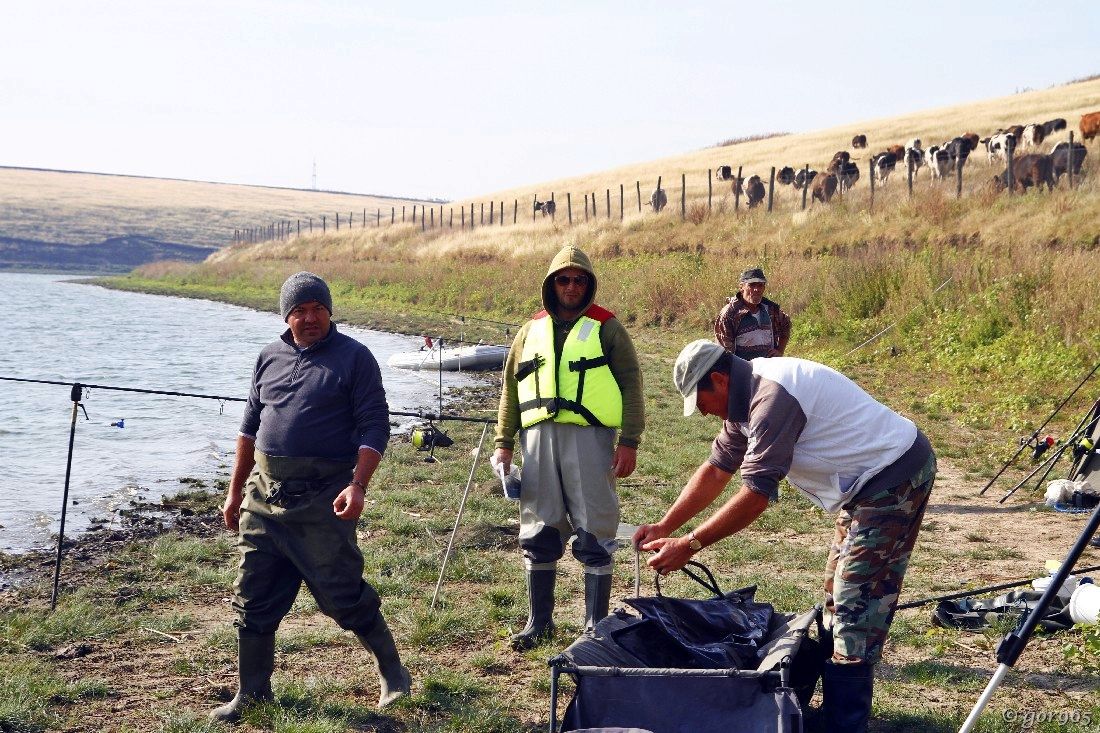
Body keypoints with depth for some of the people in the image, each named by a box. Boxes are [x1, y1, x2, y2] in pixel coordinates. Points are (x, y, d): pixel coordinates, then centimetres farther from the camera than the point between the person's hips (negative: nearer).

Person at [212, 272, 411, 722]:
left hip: (323, 498, -5)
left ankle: (393, 675, 17)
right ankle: (252, 693, 20)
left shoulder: (354, 357, -3)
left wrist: (358, 486, -20)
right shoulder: (270, 358, 13)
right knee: (253, 599, 7)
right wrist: (235, 491, 19)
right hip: (264, 493, 6)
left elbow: (374, 428, -7)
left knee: (343, 594, -3)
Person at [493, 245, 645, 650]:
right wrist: (503, 443, 13)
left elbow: (631, 385, 0)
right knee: (538, 533, 8)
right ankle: (539, 620, 19)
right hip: (539, 436, 4)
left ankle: (596, 625, 8)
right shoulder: (532, 329, 16)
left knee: (594, 534, -1)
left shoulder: (606, 328, 4)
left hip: (589, 436, -4)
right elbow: (511, 388, 19)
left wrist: (629, 442, -8)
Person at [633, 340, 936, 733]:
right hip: (871, 480, 11)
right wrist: (664, 527, 6)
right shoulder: (749, 394, 6)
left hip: (896, 476, -11)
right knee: (839, 593, 17)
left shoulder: (772, 397, -26)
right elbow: (716, 468, 12)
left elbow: (756, 493, -28)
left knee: (856, 601, -12)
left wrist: (689, 545, -23)